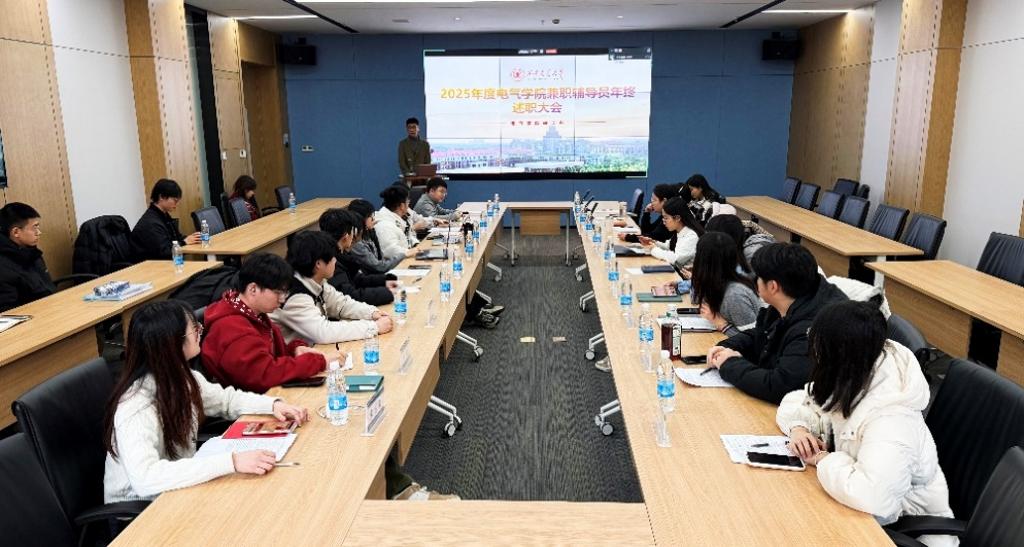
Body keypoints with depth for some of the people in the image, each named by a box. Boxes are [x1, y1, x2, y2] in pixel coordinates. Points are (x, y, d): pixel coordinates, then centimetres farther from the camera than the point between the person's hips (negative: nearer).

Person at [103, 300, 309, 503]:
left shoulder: (182, 378, -4)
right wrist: (232, 462, -44)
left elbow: (226, 399, 12)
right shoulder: (135, 406, -28)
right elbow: (145, 478, -40)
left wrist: (273, 404, -6)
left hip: (180, 489, 7)